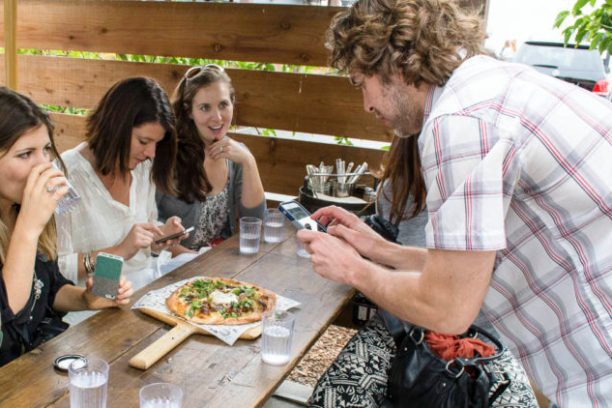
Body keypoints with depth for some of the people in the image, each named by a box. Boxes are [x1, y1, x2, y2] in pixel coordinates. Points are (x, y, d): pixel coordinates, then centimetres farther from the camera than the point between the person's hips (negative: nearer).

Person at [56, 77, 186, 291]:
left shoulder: (143, 167, 8)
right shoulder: (66, 176, -15)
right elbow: (54, 269, -17)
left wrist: (160, 235, 1)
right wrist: (119, 251, -22)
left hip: (150, 287, 6)